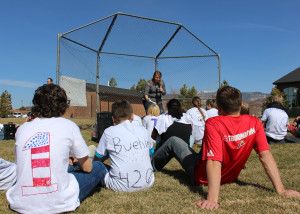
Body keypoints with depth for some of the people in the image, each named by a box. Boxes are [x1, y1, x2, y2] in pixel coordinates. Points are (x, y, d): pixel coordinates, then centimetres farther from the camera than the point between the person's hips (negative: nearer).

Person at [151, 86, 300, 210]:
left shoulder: (213, 124, -33)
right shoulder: (254, 123, -19)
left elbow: (214, 162, -41)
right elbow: (265, 156, -21)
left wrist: (212, 199, -45)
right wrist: (281, 190, -16)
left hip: (201, 177, -5)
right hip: (231, 177, 5)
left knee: (173, 141, 16)